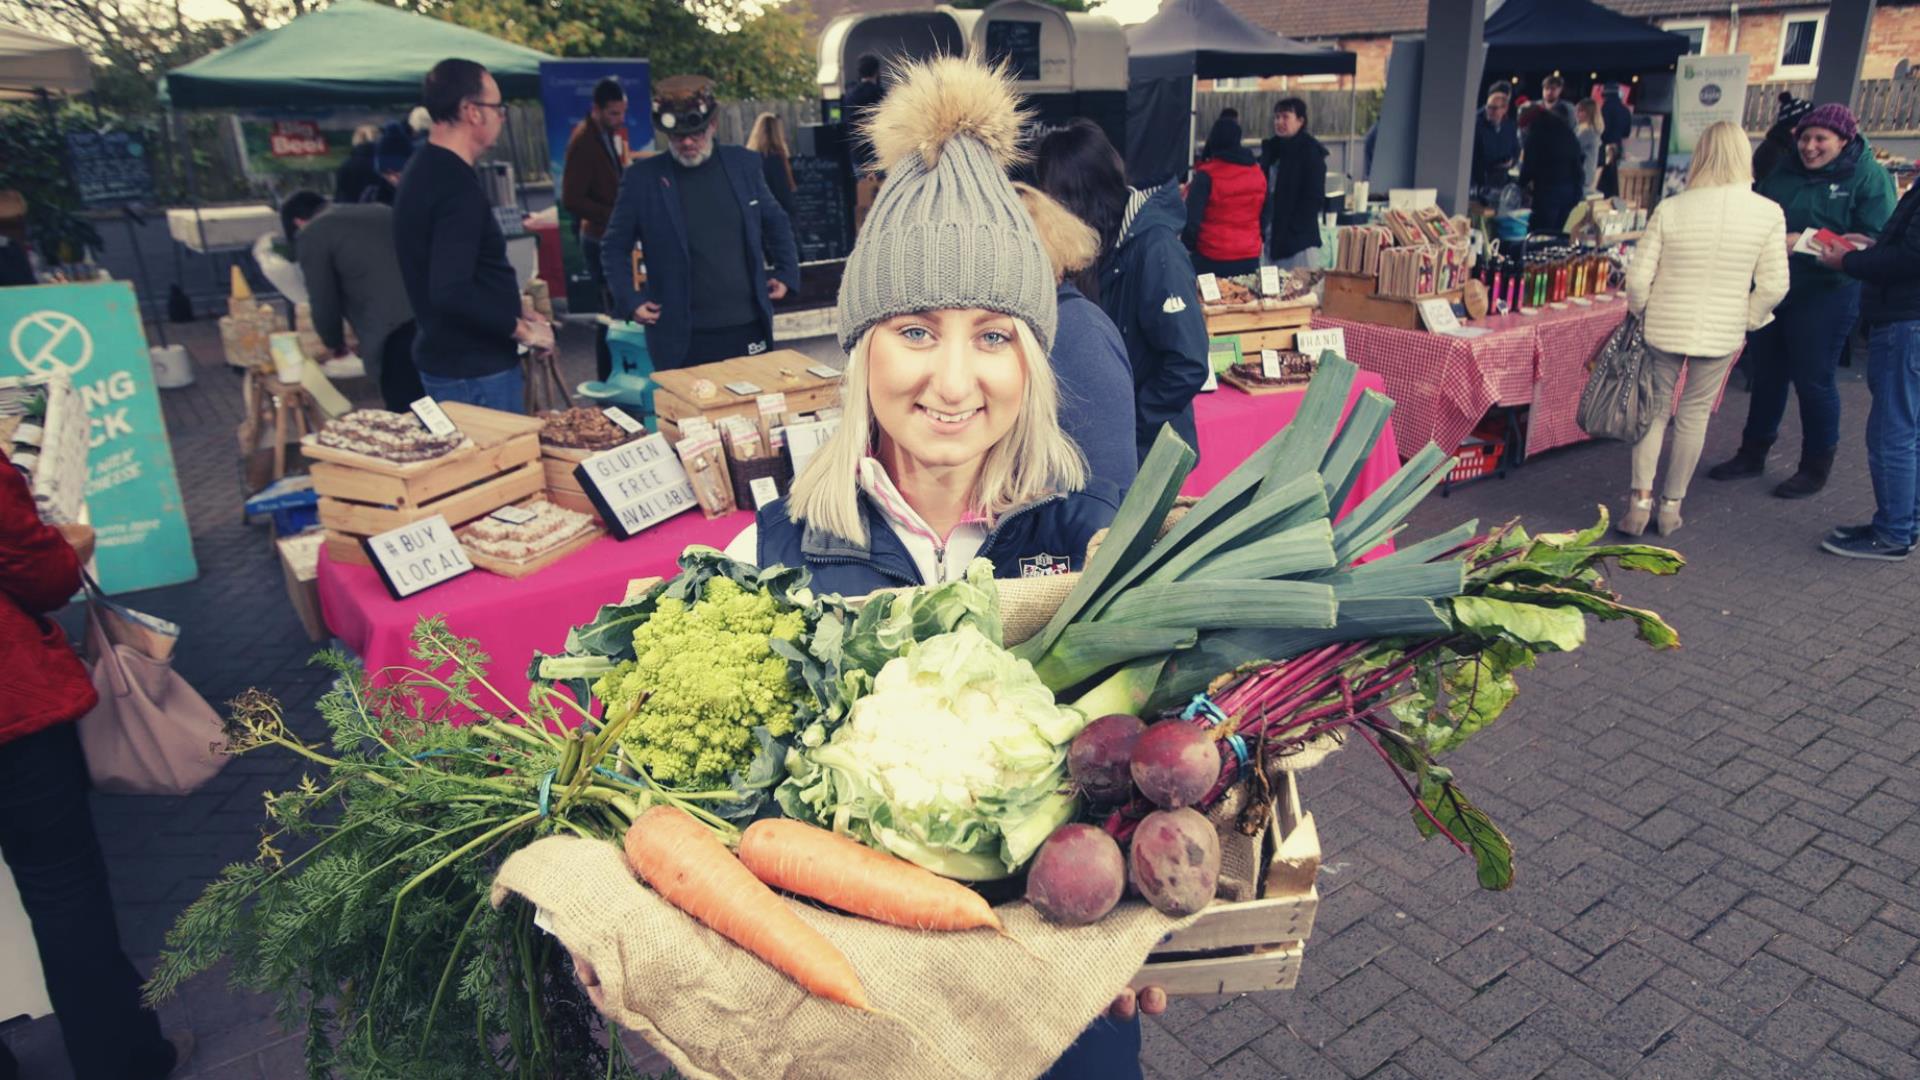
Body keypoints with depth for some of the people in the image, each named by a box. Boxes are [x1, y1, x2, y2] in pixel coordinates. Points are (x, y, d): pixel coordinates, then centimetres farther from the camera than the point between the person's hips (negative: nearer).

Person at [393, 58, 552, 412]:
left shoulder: (424, 170, 11)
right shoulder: (457, 187, -22)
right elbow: (451, 293, -30)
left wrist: (515, 308, 14)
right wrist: (521, 329, -19)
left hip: (443, 358, 11)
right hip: (476, 371, -11)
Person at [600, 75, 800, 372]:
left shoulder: (743, 163, 4)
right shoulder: (642, 178, -3)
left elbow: (775, 222, 18)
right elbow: (614, 249, 5)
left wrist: (787, 273, 9)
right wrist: (630, 300, -5)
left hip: (748, 330, 3)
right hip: (682, 340, -2)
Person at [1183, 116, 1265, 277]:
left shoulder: (1206, 175, -11)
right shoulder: (1257, 172, 6)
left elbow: (1192, 218, -13)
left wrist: (1188, 244, 2)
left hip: (1212, 259, -5)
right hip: (1250, 258, 5)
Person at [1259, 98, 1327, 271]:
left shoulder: (1310, 151, -6)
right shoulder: (1272, 149, 14)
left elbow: (1315, 198, -11)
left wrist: (1293, 229, -17)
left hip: (1299, 239, -7)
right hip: (1273, 237, 7)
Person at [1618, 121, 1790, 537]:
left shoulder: (1670, 209, -10)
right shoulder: (1769, 214, -7)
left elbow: (1638, 277, -9)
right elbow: (1774, 285, -7)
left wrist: (1641, 314, 9)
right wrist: (1748, 319, 10)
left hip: (1665, 328, 0)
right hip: (1722, 332, 1)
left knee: (1655, 408, 13)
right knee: (1695, 413, 12)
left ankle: (1641, 499, 5)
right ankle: (1672, 505, 19)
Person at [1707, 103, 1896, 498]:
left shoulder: (1868, 177, -8)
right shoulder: (1785, 170, 9)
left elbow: (1874, 241, -16)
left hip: (1823, 297, -6)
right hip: (1770, 289, 6)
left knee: (1813, 380, 1)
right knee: (1766, 374, 14)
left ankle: (1816, 468, 15)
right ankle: (1752, 454, 28)